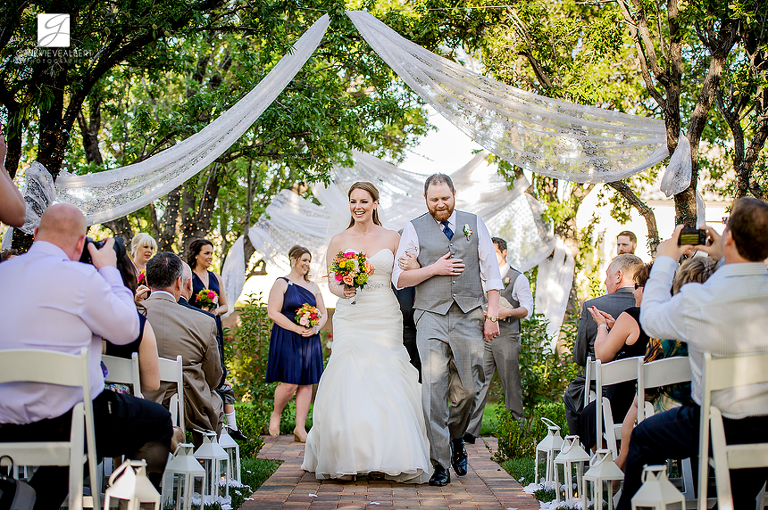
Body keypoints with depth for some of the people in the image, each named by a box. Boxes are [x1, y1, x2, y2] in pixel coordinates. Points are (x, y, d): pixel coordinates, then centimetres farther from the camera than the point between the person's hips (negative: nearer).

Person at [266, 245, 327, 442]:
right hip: (287, 339, -5)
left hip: (310, 340, 5)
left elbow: (323, 313, 16)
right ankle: (276, 415, 15)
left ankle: (300, 428, 6)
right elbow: (273, 312, -9)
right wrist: (297, 328, -16)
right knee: (289, 383, -12)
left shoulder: (313, 286, 16)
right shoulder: (281, 284, 0)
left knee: (307, 383, 1)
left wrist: (315, 328, -6)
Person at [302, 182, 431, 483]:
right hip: (350, 319, 0)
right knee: (349, 384, -8)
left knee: (385, 385, -6)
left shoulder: (391, 238, 8)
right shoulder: (339, 241, 9)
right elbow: (331, 281, 8)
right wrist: (342, 291, -11)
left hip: (385, 319, 0)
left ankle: (385, 458, 1)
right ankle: (346, 459, -1)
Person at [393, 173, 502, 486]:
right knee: (434, 387, -10)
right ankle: (440, 463, -6)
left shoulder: (475, 225, 11)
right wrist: (433, 268, -8)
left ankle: (456, 438, 33)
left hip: (469, 316, 2)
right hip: (431, 316, -2)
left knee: (468, 388, 4)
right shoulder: (414, 229, 6)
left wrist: (492, 315, 1)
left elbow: (491, 274, 9)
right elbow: (399, 278, 4)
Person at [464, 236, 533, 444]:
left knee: (511, 384, 1)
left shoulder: (518, 278, 4)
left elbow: (527, 309, -4)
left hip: (507, 337, -4)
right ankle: (471, 430, -10)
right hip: (484, 335, 4)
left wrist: (508, 312, -21)